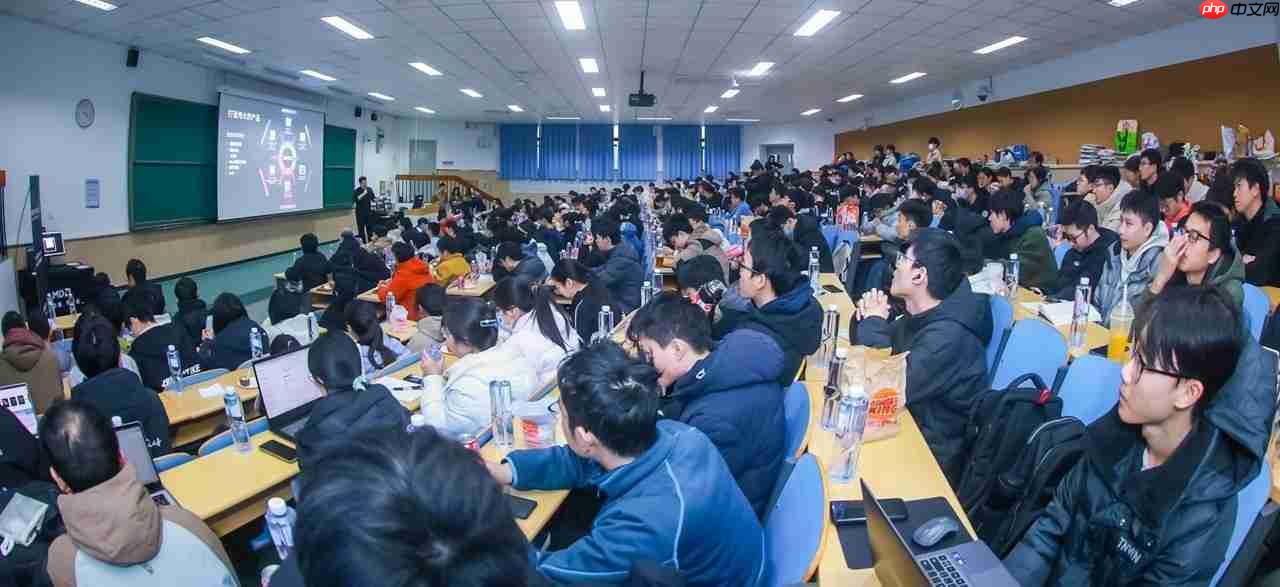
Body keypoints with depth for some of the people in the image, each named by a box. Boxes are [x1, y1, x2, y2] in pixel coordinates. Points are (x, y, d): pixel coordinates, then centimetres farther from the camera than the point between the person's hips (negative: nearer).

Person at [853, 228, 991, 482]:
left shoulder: (948, 336, -27)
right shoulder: (921, 315, 2)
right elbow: (865, 349, 10)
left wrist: (874, 324, -19)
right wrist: (867, 319, -11)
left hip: (933, 456, -7)